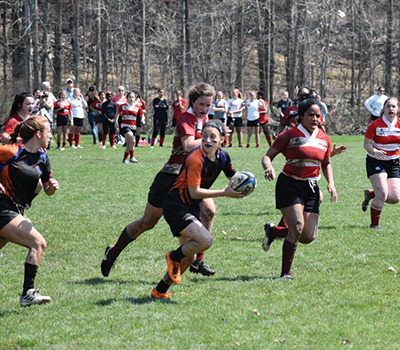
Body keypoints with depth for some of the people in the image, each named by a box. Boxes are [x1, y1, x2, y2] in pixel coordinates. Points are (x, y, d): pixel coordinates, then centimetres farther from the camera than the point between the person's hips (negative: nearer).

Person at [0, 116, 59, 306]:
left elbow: (47, 190, 16)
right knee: (38, 243, -15)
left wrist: (52, 187, -7)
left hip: (16, 213, 8)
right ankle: (28, 293, -16)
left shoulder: (42, 157, 9)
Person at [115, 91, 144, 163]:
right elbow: (118, 114, 14)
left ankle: (125, 159, 27)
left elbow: (141, 115, 13)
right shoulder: (123, 106, 1)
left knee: (129, 144, 8)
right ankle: (132, 157, -17)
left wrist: (142, 120, -6)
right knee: (132, 140, -25)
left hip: (133, 127, 3)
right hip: (125, 126, -3)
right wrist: (116, 122, 6)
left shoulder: (138, 107, 4)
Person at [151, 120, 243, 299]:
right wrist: (224, 193, -24)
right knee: (205, 240, -27)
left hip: (191, 209, 9)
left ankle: (160, 290, 26)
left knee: (189, 258, 11)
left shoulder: (222, 156, 0)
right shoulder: (195, 159, -25)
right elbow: (194, 192, -24)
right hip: (176, 208, -9)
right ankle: (174, 257, 1)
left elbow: (233, 176, 16)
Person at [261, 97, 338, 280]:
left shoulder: (324, 139, 8)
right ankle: (285, 273, -6)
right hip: (289, 185, -5)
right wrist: (269, 168, -27)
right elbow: (268, 156, -5)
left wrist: (331, 183, 6)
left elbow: (326, 163, 22)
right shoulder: (290, 135, -7)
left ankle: (272, 231, 23)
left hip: (311, 189, 5)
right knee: (297, 227, -20)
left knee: (309, 236, -4)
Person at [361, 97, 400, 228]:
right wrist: (375, 151, -28)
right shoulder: (375, 125, -10)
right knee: (382, 194, -18)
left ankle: (370, 194, 24)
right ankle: (374, 224, 1)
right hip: (376, 162, -4)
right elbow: (367, 144, -8)